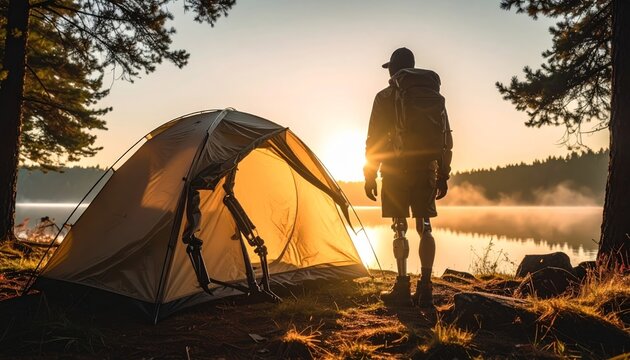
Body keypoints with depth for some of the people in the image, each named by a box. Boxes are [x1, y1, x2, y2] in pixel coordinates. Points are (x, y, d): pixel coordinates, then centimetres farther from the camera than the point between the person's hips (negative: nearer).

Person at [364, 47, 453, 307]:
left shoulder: (385, 97, 0)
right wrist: (443, 175, 16)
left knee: (399, 227, 2)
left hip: (395, 170, -3)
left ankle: (403, 287, 3)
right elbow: (446, 139, 12)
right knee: (424, 226, 6)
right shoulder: (434, 95, 13)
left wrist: (369, 175, 1)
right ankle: (424, 288, 5)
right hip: (426, 169, 4)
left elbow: (374, 138, -4)